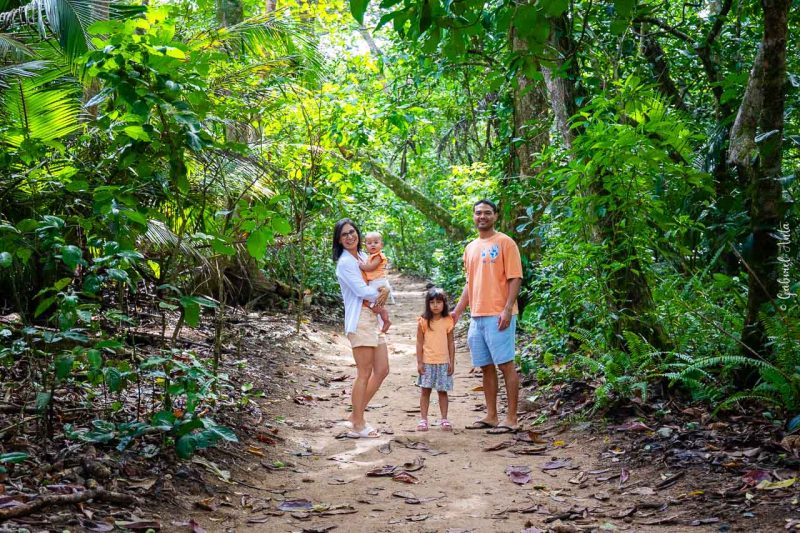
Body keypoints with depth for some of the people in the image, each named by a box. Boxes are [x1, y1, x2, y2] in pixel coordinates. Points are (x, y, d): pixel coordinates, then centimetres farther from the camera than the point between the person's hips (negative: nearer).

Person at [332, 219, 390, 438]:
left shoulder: (363, 256, 16)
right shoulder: (345, 262, -8)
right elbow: (362, 291, -15)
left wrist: (384, 292, -3)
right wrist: (380, 293, 1)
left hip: (373, 318, 9)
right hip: (360, 319, -9)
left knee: (382, 370, 8)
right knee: (364, 374, -6)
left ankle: (355, 416, 15)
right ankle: (358, 426, 1)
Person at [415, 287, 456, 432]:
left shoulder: (448, 321, 0)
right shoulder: (423, 321, -3)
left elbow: (451, 343, 4)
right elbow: (420, 343, -1)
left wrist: (452, 362, 2)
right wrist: (419, 362, -4)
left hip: (443, 362, 1)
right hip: (427, 362, -1)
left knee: (442, 391, 6)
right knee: (425, 390, 3)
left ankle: (444, 419, 14)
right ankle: (423, 419, 8)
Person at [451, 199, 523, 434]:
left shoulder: (504, 242, -4)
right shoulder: (470, 248, 17)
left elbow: (515, 278, -9)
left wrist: (507, 309, -18)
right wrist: (458, 310, 16)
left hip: (498, 315, -7)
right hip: (477, 316, 7)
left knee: (506, 365, -4)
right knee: (486, 367, 11)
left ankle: (511, 419, 0)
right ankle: (491, 417, 18)